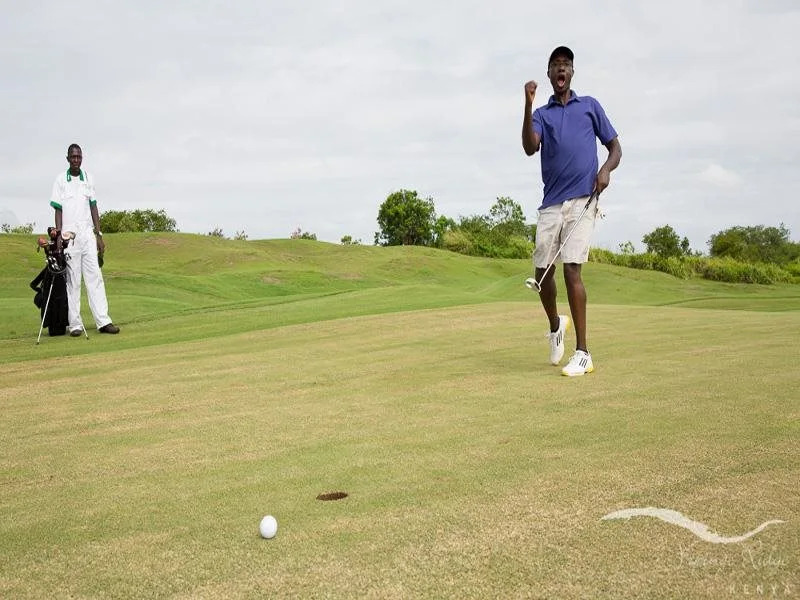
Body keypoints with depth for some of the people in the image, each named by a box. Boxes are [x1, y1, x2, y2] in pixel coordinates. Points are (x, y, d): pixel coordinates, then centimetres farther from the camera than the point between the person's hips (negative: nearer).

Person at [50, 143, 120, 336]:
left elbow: (93, 207, 12)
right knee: (72, 280, -1)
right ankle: (75, 324, 2)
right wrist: (58, 235, -10)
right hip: (69, 235, -3)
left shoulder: (88, 178, 11)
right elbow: (58, 210, 0)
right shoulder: (61, 180, 2)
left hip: (88, 233, 3)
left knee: (95, 277, -1)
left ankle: (103, 321, -3)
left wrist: (99, 235, 8)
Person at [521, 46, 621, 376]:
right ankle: (555, 325, 35)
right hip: (551, 203, 3)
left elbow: (615, 147, 15)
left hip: (582, 200, -3)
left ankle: (582, 353, -11)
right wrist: (528, 104, -16)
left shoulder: (589, 106, 14)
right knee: (542, 271, 4)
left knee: (571, 269, -15)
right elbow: (530, 148, -6)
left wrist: (606, 170, -7)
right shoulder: (541, 114, 14)